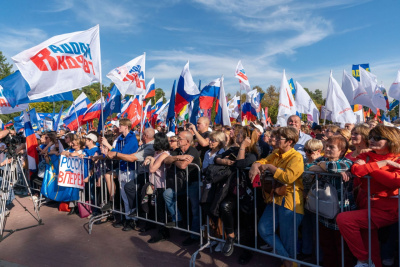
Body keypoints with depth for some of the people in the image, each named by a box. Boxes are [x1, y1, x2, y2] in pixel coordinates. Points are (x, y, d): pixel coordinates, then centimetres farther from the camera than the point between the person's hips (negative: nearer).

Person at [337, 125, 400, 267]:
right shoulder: (366, 156, 8)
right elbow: (356, 170, -12)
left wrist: (367, 167, -15)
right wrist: (382, 163, -13)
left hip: (385, 209, -5)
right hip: (365, 206, 5)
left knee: (343, 219, -20)